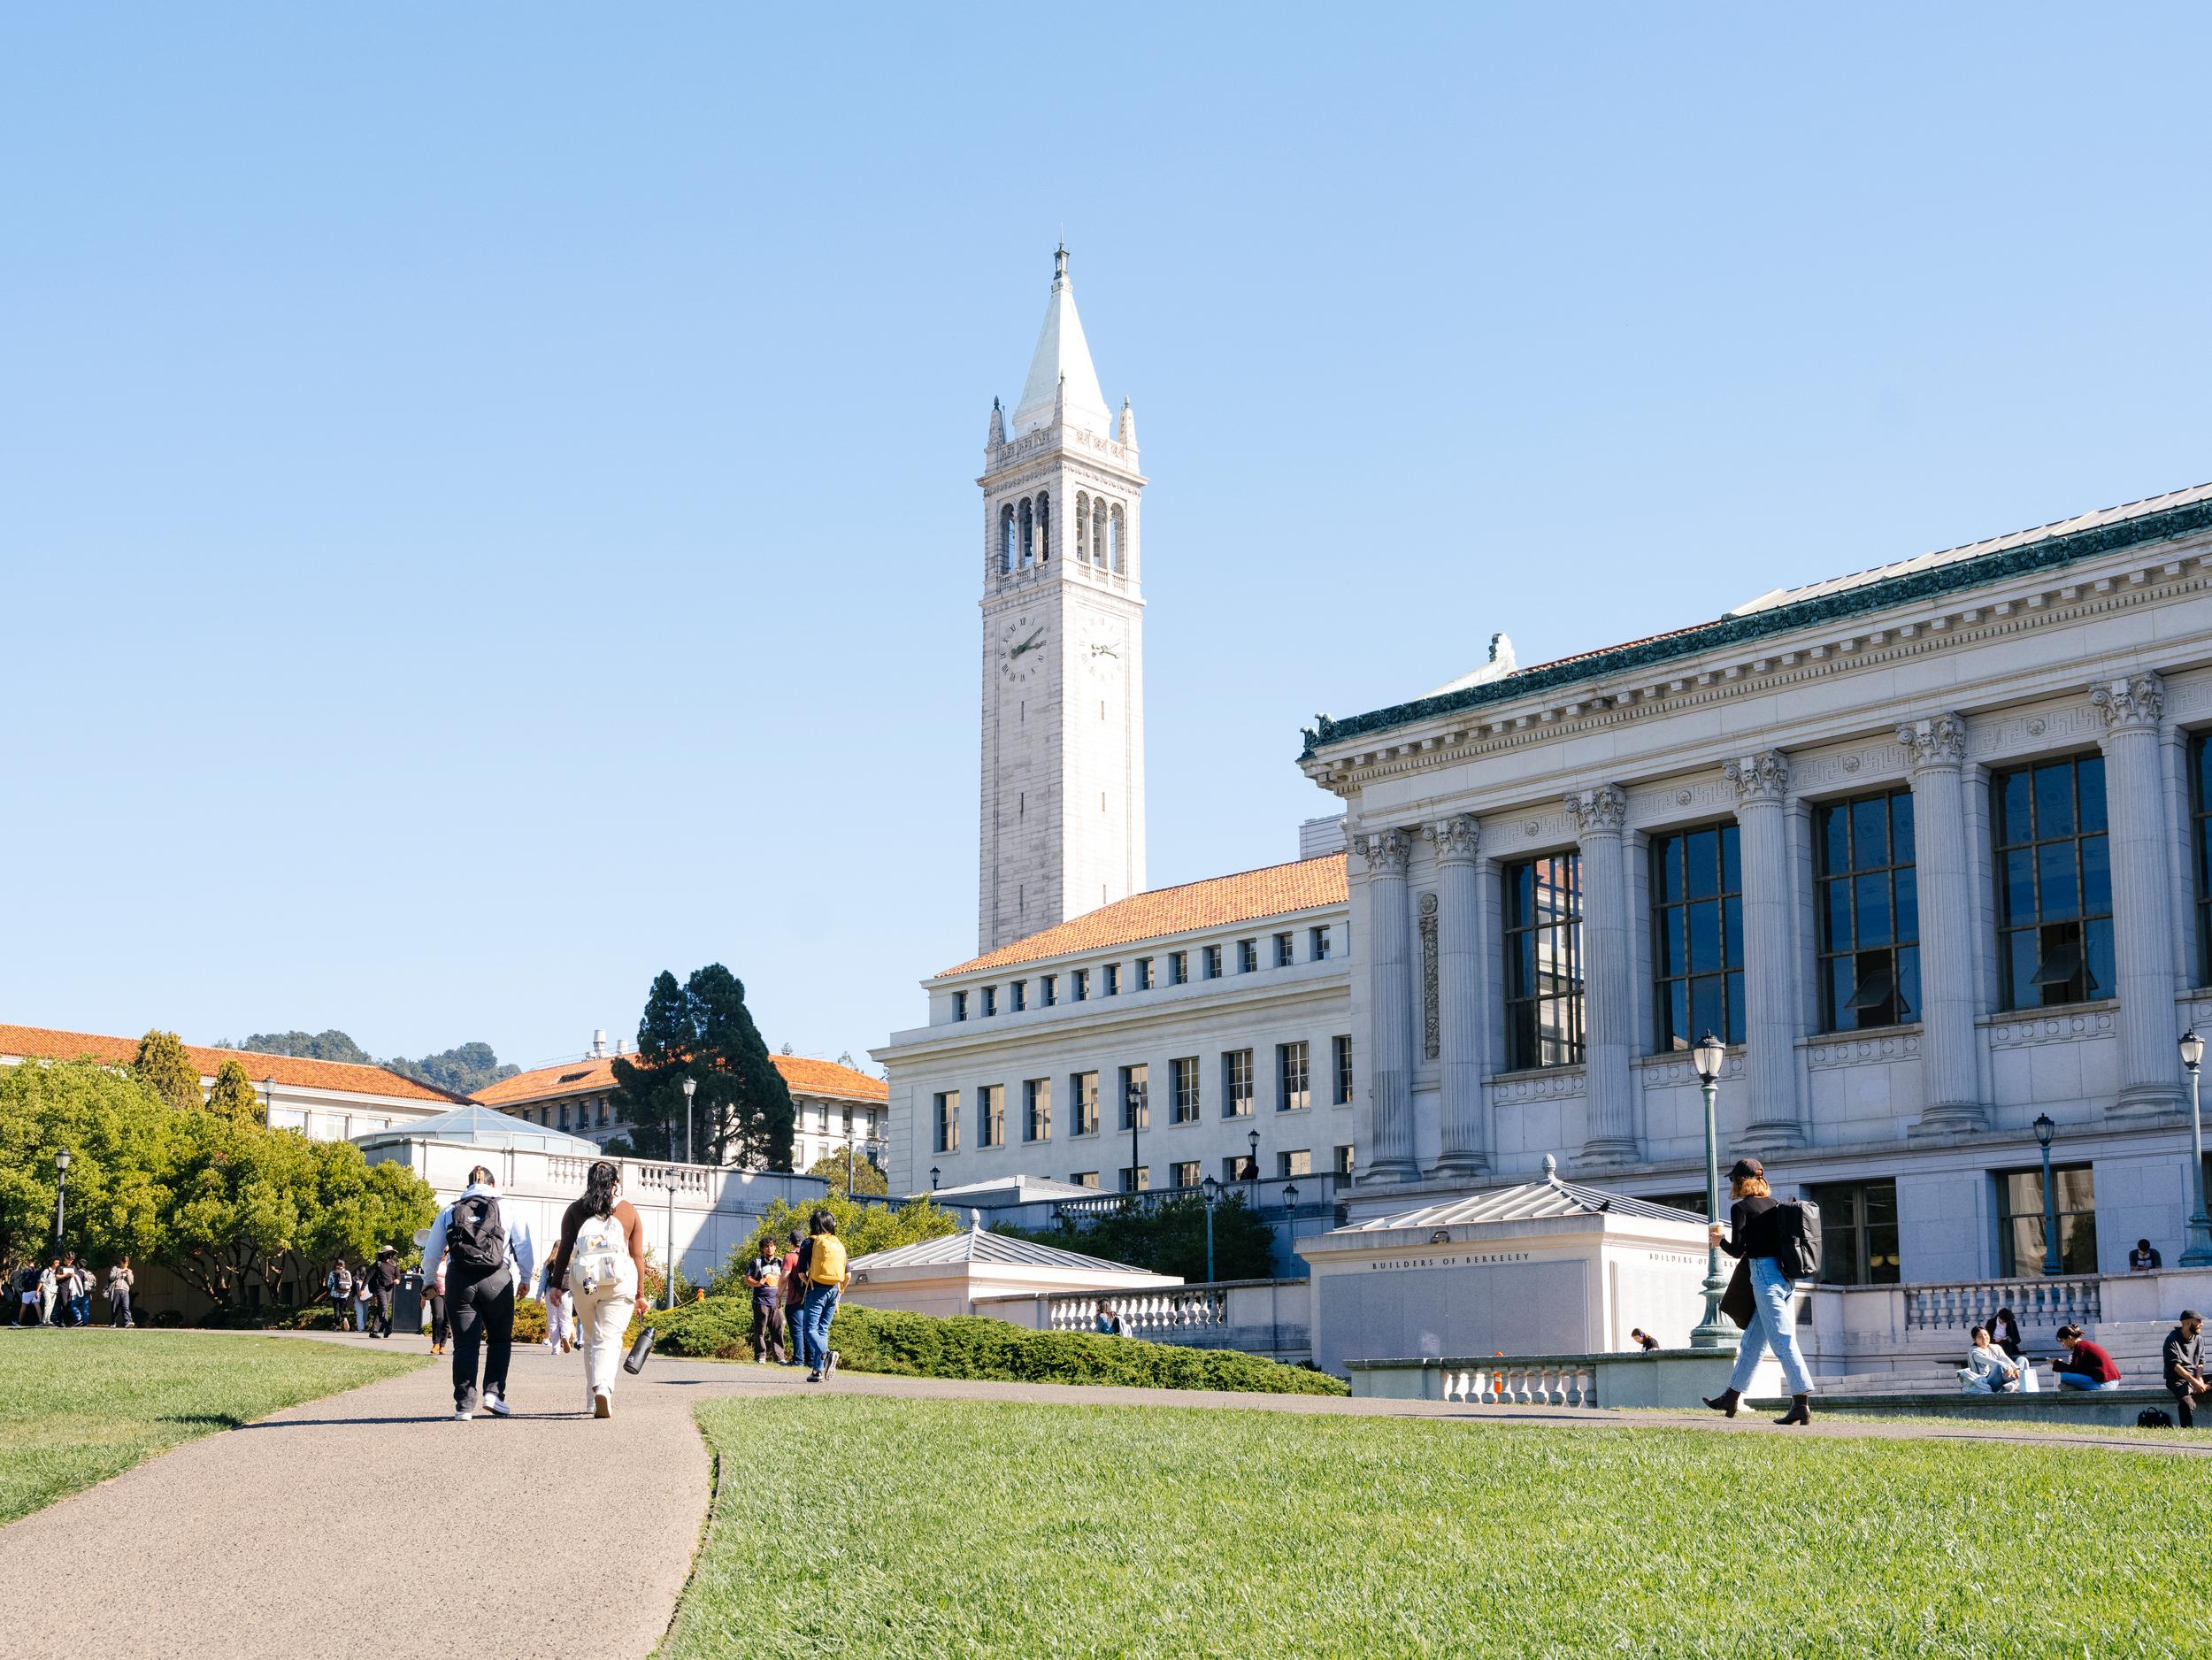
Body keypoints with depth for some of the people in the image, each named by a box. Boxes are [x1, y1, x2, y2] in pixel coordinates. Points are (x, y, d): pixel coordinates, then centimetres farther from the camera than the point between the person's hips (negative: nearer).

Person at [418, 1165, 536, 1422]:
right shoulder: (506, 1211, 8)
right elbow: (527, 1248, 5)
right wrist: (524, 1278, 20)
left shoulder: (449, 1212, 14)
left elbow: (431, 1253, 16)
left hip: (459, 1282, 1)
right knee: (500, 1339, 15)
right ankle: (493, 1392, 1)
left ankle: (464, 1405, -1)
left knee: (465, 1344, 5)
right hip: (497, 1280, -1)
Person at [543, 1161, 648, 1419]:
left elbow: (564, 1249, 4)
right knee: (609, 1339, -5)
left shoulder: (575, 1209, 11)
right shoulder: (629, 1211, 10)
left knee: (591, 1339, 17)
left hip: (583, 1279, 1)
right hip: (620, 1280, -1)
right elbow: (638, 1255, 8)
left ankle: (593, 1399, 19)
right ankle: (603, 1388, -28)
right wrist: (640, 1294, 10)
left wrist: (557, 1284, 6)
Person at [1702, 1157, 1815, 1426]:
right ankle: (1731, 1397, 26)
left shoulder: (1740, 1208, -6)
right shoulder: (1774, 1205, 14)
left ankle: (1802, 1403, -18)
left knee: (1782, 1341, -11)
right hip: (1784, 1275, 8)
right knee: (1753, 1340, 16)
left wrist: (1720, 1240, 11)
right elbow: (1778, 1240, 15)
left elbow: (1738, 1250, -10)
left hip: (1764, 1274, -8)